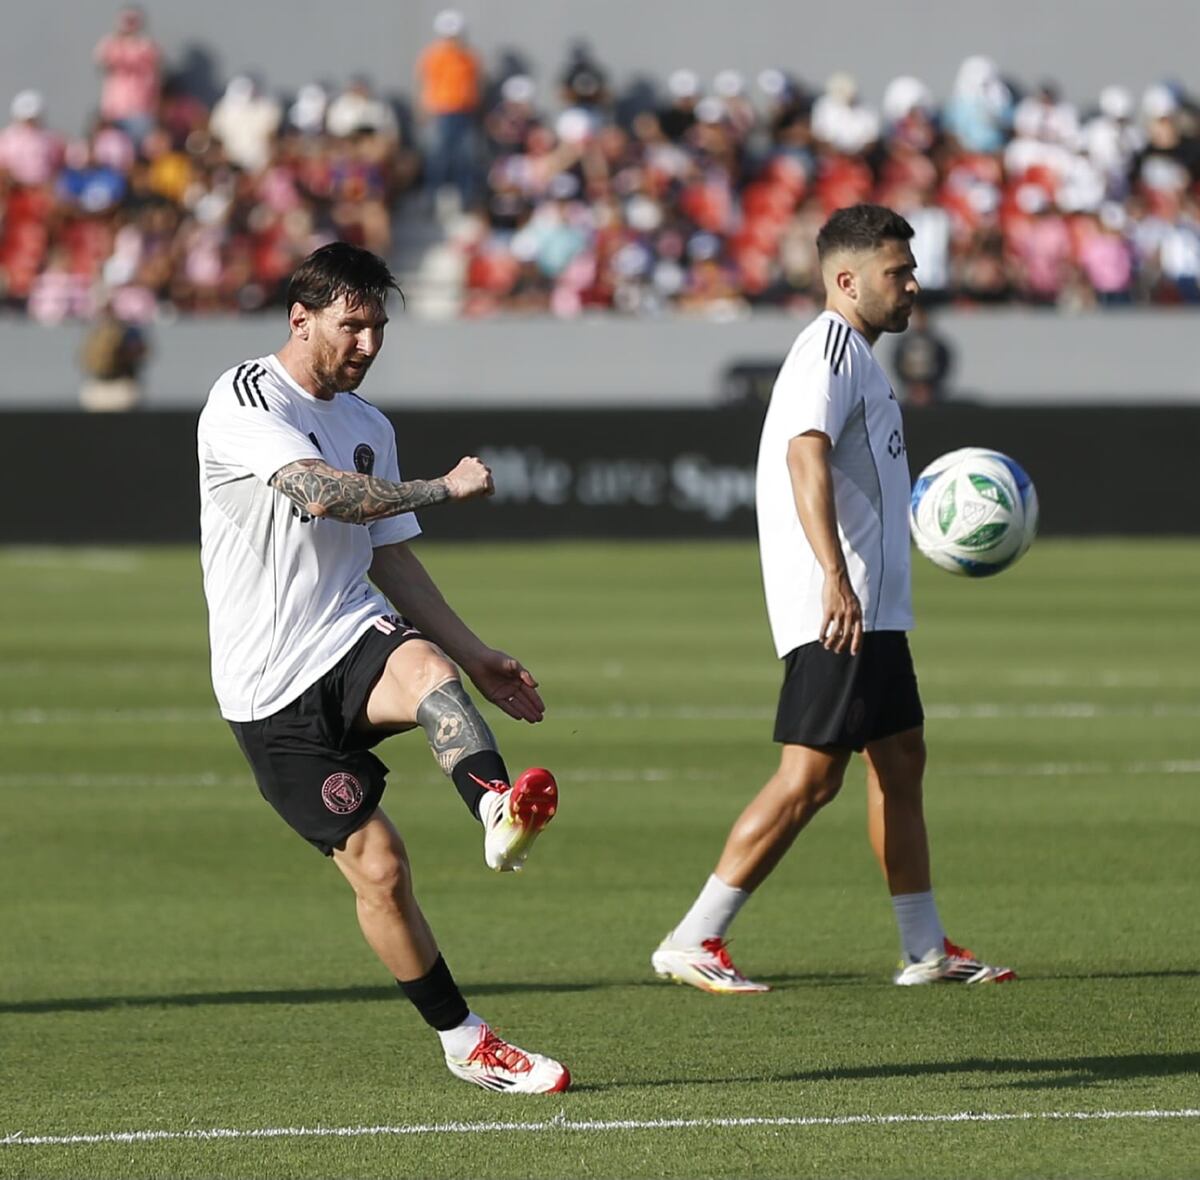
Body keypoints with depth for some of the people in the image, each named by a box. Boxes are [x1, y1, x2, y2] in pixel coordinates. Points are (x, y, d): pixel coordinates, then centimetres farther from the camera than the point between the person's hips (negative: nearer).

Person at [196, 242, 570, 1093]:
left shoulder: (370, 427, 16)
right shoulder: (243, 401, -7)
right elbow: (319, 491, -24)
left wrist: (477, 657, 20)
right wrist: (444, 487, -17)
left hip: (354, 639, 4)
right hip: (272, 690, -4)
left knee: (426, 667, -34)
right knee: (378, 867, -9)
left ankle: (500, 811, -62)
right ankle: (465, 1043, 3)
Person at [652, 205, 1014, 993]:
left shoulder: (853, 352, 21)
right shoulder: (831, 346, -11)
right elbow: (806, 454, -26)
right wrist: (835, 579, -35)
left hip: (871, 609, 11)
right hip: (837, 611, -11)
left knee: (901, 761, 13)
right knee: (812, 775, -12)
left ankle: (926, 949, 19)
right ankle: (692, 942, -10)